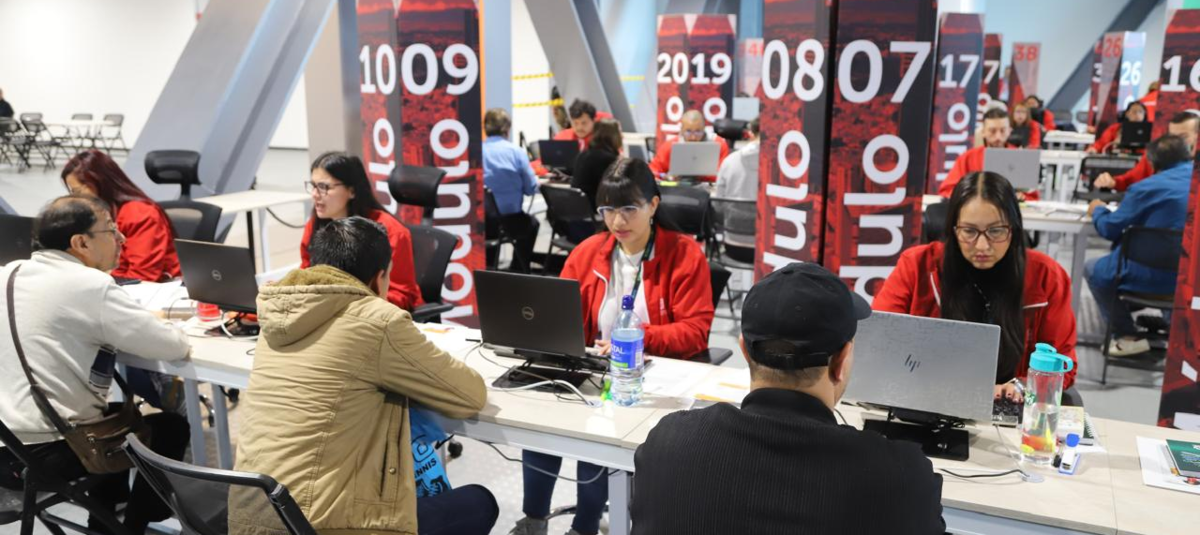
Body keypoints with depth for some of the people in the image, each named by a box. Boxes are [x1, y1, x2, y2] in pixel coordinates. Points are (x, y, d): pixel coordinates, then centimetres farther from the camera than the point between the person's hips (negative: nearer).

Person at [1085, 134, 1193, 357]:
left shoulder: (1146, 188, -11)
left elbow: (1110, 229, -2)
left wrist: (1098, 210, 19)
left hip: (1154, 277, -6)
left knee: (1094, 269, 16)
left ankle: (1128, 336, 11)